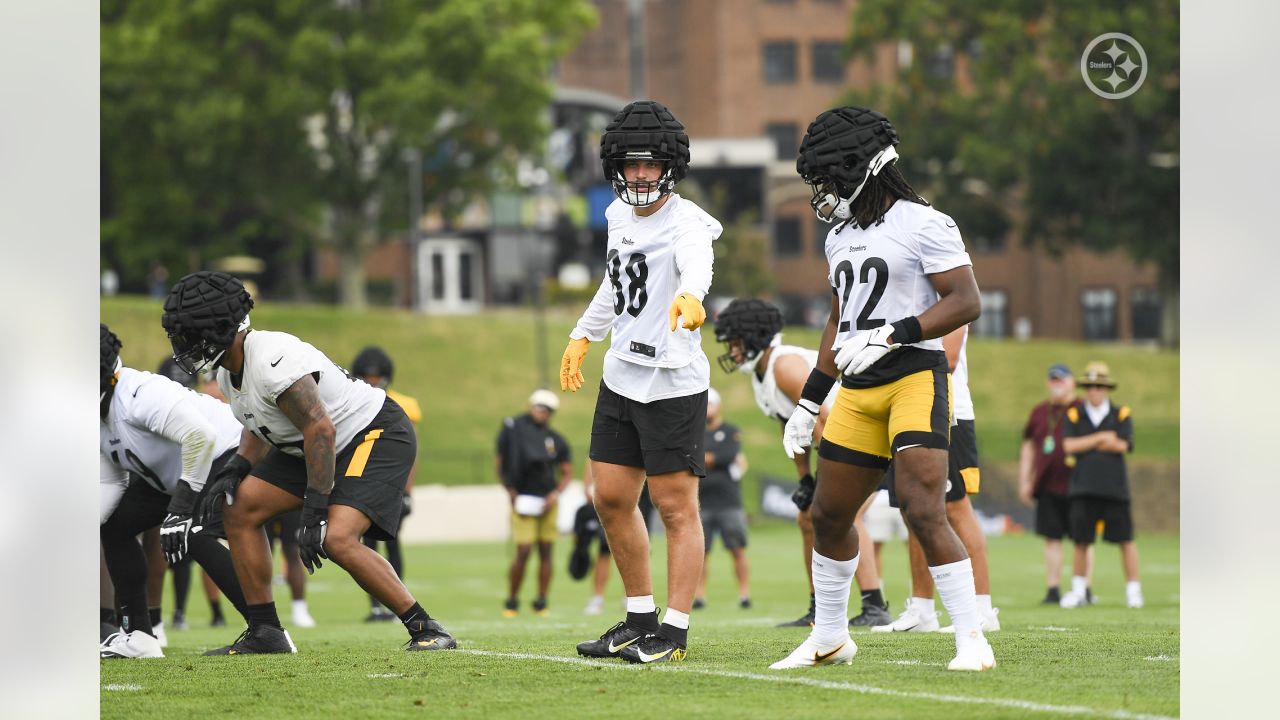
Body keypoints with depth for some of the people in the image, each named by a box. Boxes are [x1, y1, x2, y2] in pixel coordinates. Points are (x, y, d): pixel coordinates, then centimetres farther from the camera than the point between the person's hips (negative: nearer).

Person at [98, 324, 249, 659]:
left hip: (228, 454, -10)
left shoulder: (141, 395, -33)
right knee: (115, 525, 4)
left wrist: (181, 507, -36)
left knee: (194, 535, -30)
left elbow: (201, 436, -40)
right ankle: (138, 634, 9)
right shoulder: (99, 415, -2)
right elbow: (109, 482, 2)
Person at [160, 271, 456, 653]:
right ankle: (264, 632, 9)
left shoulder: (272, 361, -30)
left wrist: (314, 514, -29)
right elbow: (260, 427, 17)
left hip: (378, 435, -10)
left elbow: (321, 430, -30)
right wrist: (236, 470, -2)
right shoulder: (229, 369, 2)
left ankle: (427, 630, -16)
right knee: (240, 510, 2)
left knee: (338, 540, -27)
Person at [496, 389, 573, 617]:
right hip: (524, 502, -4)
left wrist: (555, 493, -3)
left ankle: (541, 602, 11)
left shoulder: (555, 440, 8)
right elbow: (501, 466, -1)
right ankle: (512, 602, 1)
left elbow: (567, 472, 14)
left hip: (547, 502, 4)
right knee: (523, 552, -11)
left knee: (545, 552, 4)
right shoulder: (514, 429, -2)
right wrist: (512, 495, -8)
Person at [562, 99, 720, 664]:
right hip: (621, 378, 8)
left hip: (673, 384, -8)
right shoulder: (620, 215, 8)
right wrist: (582, 336, 32)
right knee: (612, 499, 11)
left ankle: (674, 632, 3)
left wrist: (689, 297, -63)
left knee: (675, 506, -3)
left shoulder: (686, 223, -17)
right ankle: (640, 619, 22)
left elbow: (696, 263, -41)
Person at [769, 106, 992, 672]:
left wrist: (889, 336, -22)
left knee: (923, 511, -18)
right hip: (858, 391, 8)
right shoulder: (842, 237, 17)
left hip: (915, 377, -8)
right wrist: (809, 401, 23)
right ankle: (829, 639, 27)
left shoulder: (922, 225, -9)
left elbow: (966, 302, -15)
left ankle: (972, 640, -13)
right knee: (829, 516, 11)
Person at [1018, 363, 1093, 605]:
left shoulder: (1082, 411, 1)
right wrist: (1024, 481, 13)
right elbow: (1028, 447, 19)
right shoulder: (1040, 412, 15)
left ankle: (1085, 589, 5)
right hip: (1047, 487, 4)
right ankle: (1053, 590, 6)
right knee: (1052, 539, 3)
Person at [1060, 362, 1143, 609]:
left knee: (1125, 540, -1)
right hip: (1083, 488, 1)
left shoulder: (1121, 415, 5)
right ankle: (1079, 591, 17)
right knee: (1081, 541, 3)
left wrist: (1086, 444, -5)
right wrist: (1100, 438, -9)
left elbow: (1123, 445, -8)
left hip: (1114, 486, -1)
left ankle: (1133, 589, 7)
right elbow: (1069, 445, -6)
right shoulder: (1074, 415, 8)